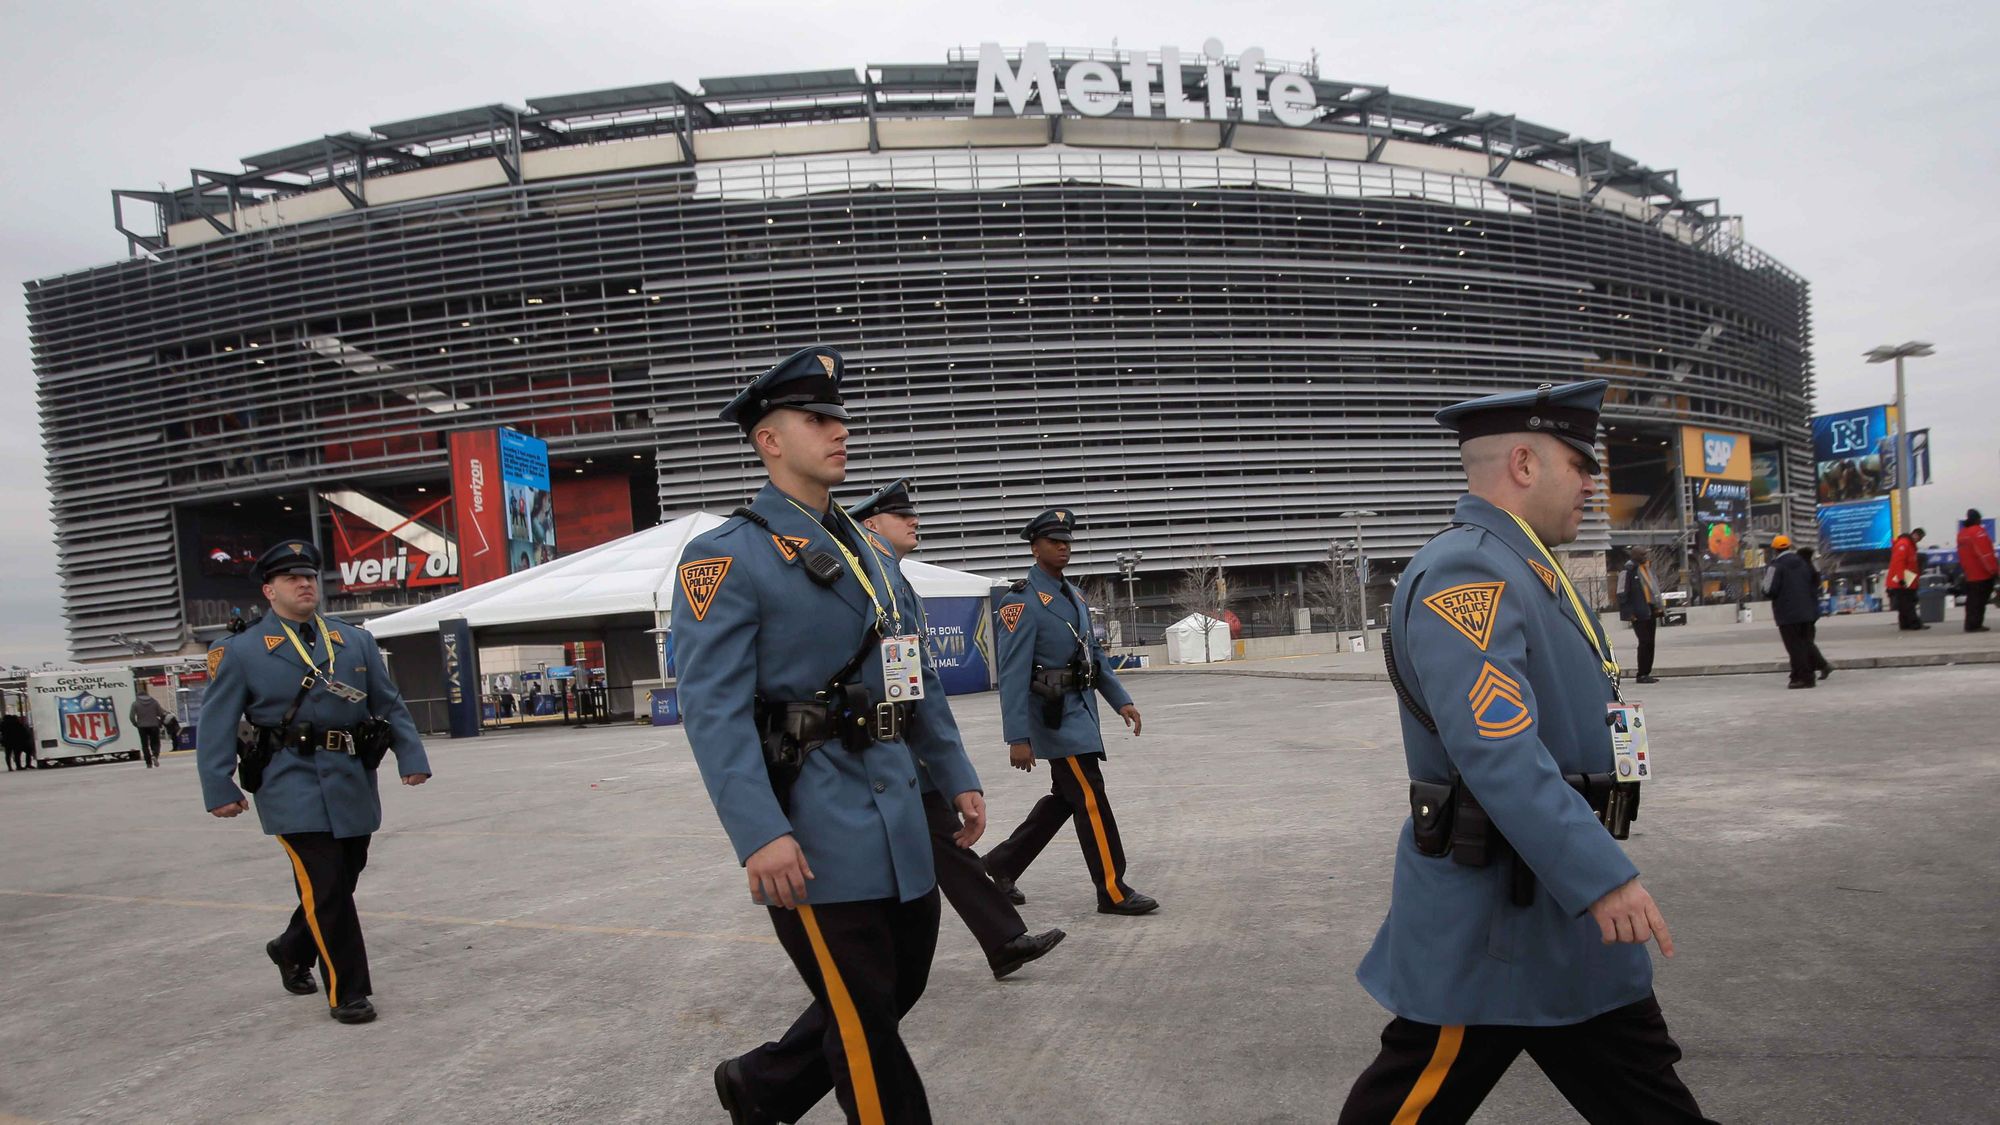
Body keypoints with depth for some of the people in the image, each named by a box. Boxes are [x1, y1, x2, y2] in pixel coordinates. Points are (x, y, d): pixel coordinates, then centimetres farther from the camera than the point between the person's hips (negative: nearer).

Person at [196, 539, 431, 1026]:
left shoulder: (357, 642, 11)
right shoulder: (241, 651, 1)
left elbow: (390, 705, 12)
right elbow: (215, 725, 0)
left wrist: (411, 757, 2)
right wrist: (220, 788, -6)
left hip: (353, 781, 5)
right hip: (294, 785, -4)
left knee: (342, 882, 14)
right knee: (325, 889, -6)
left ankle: (292, 950, 42)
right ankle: (347, 992, 6)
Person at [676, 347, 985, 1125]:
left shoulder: (872, 553, 16)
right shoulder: (726, 558, -9)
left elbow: (918, 677, 19)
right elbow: (713, 707, -17)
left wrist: (958, 777, 15)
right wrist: (759, 834, -25)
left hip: (898, 810, 8)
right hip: (816, 825, -8)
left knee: (901, 984, 18)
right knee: (864, 1018, 2)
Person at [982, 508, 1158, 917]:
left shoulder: (1074, 595, 13)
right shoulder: (1022, 601, -13)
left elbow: (1094, 653, 20)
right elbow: (1013, 674, -17)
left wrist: (1121, 700, 11)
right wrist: (1017, 738, -21)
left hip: (1081, 710, 9)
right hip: (1055, 715, -9)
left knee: (1064, 797, 16)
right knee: (1091, 800, -5)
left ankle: (1003, 863, 28)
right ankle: (1113, 892, 4)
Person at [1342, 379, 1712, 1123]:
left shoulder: (1521, 567, 12)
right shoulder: (1466, 574, -22)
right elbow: (1497, 753, -31)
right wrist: (1601, 875, -33)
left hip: (1561, 896, 10)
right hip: (1489, 916, -10)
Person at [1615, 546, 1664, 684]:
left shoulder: (1648, 567, 15)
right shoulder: (1627, 571, -11)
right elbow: (1622, 593, -14)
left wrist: (1659, 606, 19)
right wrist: (1628, 612, -17)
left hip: (1651, 610, 8)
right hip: (1639, 614, -8)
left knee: (1650, 643, 9)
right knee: (1644, 642, -8)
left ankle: (1647, 673, 16)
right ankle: (1642, 675, -2)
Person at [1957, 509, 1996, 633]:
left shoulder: (1961, 533, 13)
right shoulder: (1977, 531, -14)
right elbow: (1985, 553, -19)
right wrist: (1993, 569, -16)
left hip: (1969, 575, 8)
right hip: (1982, 573, -8)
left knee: (1972, 600, 12)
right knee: (1979, 600, -6)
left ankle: (1971, 624, 13)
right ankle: (1974, 624, -7)